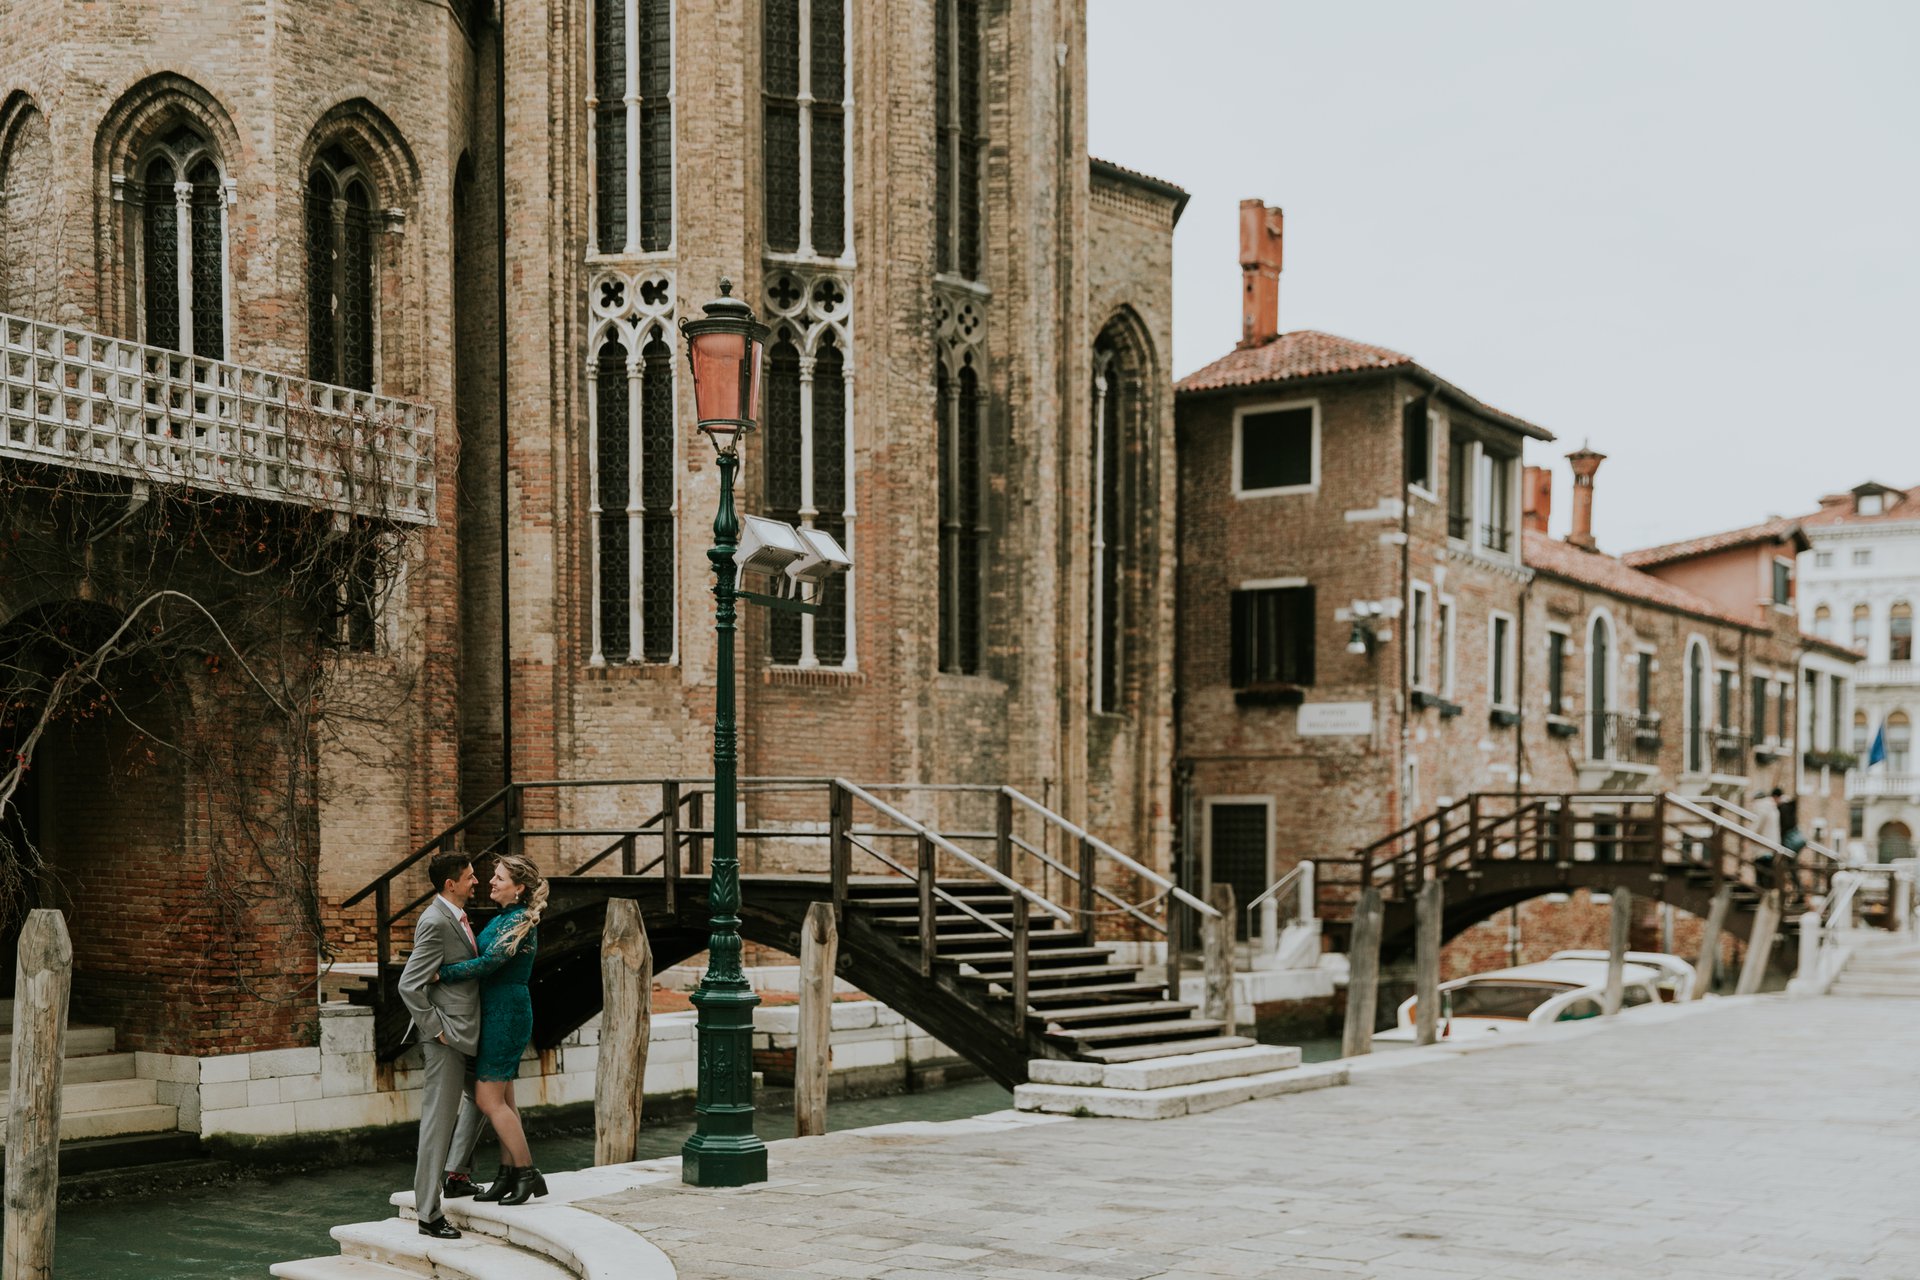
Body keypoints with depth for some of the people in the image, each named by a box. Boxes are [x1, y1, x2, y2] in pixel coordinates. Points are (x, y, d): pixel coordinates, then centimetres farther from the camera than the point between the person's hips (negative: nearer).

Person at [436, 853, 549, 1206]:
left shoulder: (519, 922, -17)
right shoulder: (503, 918, 14)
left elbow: (489, 962, -25)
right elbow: (486, 957, 16)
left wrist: (440, 973, -23)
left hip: (505, 1014, -10)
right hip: (496, 1014, 10)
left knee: (488, 1099, -8)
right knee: (501, 1099, 11)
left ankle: (528, 1173, -3)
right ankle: (508, 1175, 16)